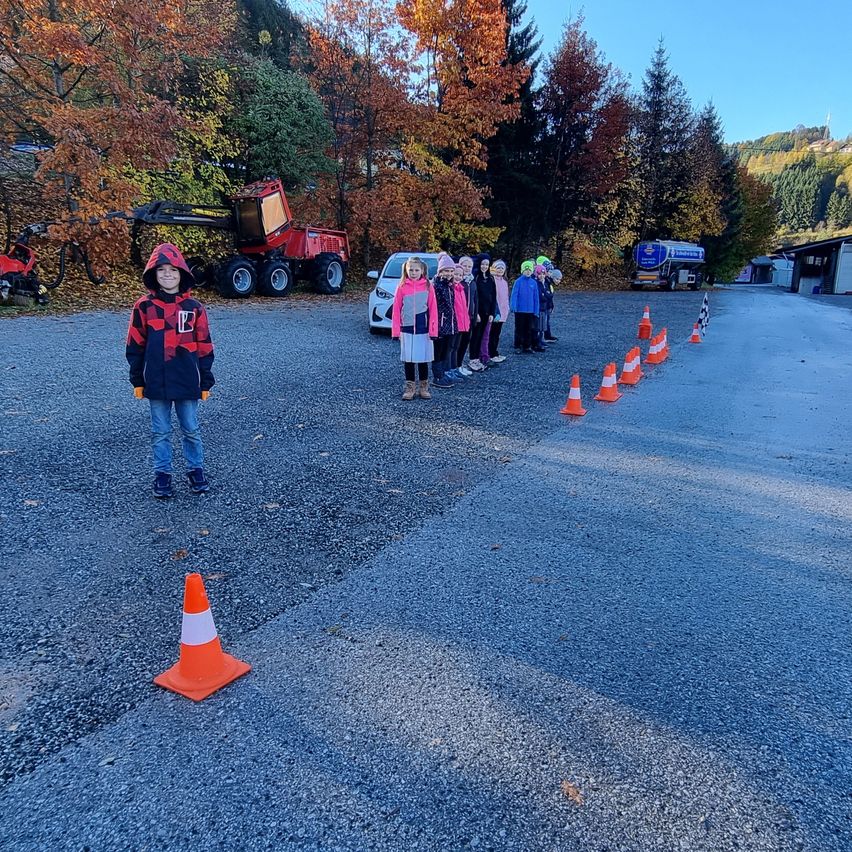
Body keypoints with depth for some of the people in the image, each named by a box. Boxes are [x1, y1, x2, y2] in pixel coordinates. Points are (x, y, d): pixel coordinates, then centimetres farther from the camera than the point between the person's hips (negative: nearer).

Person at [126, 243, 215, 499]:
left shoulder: (194, 307, -1)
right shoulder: (144, 306, -2)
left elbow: (204, 346, 3)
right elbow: (135, 346, 3)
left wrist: (205, 381, 3)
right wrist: (137, 380, 3)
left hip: (187, 381, 0)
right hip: (156, 382, 0)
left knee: (191, 430, 11)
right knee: (160, 432, 11)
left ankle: (196, 470, 28)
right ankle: (162, 474, 24)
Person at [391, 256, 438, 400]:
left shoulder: (428, 286, -1)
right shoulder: (402, 287, 0)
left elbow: (433, 309, -2)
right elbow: (396, 309, 0)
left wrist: (433, 330, -6)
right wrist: (396, 330, -3)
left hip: (423, 329, 0)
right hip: (406, 329, 1)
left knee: (423, 358, 7)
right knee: (408, 359, 6)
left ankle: (423, 387, 18)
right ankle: (409, 387, 16)